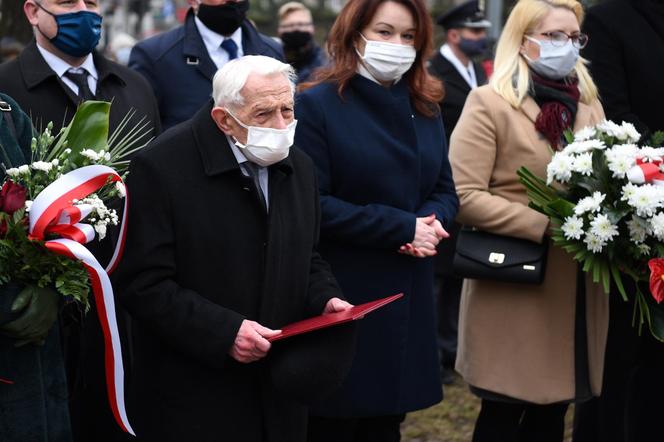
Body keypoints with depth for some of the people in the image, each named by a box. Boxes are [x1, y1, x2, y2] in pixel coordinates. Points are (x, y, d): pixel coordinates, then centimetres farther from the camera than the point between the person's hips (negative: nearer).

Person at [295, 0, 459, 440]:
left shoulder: (426, 109, 12)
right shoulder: (318, 105, -8)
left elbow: (445, 191, 14)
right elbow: (311, 203, -15)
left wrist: (430, 225, -10)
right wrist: (401, 227, -17)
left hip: (408, 298, 6)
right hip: (341, 297, -6)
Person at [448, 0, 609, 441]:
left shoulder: (589, 104, 14)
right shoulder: (490, 104, -6)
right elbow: (464, 197, -14)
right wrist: (547, 225, -20)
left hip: (578, 290, 6)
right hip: (515, 288, -6)